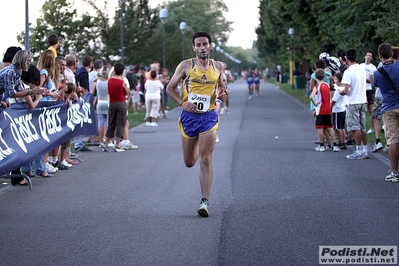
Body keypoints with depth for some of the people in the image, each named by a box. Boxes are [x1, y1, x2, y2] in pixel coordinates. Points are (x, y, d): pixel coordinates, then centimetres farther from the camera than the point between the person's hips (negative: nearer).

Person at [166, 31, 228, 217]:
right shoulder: (186, 66, -1)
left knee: (205, 160, -12)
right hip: (189, 116, 1)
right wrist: (183, 103, -11)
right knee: (189, 162, 12)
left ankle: (204, 201, -10)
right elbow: (170, 88, 5)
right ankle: (196, 147, 50)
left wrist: (222, 94, -2)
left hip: (209, 117, 0)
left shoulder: (218, 67, 5)